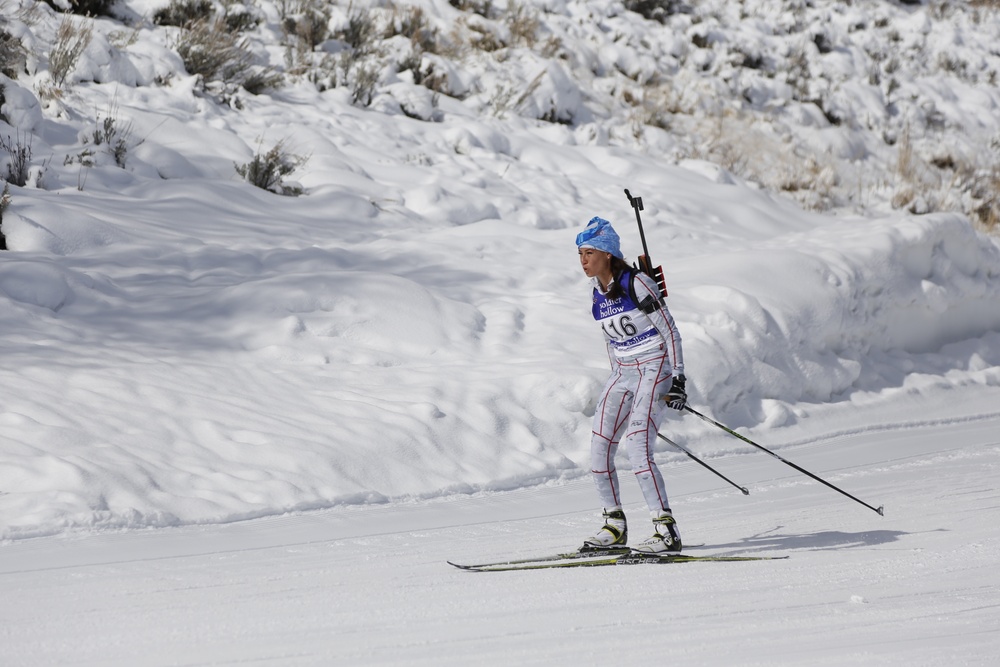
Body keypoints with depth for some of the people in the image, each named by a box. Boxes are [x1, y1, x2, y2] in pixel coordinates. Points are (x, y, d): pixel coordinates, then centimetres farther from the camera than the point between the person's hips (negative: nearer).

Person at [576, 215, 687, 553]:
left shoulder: (636, 284, -14)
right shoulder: (598, 294, 9)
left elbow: (670, 330, -12)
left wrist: (678, 378, -17)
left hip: (655, 368, -8)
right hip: (623, 373, 8)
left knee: (637, 449, -20)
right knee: (598, 450, -1)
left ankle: (667, 530, -17)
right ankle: (615, 526, 13)